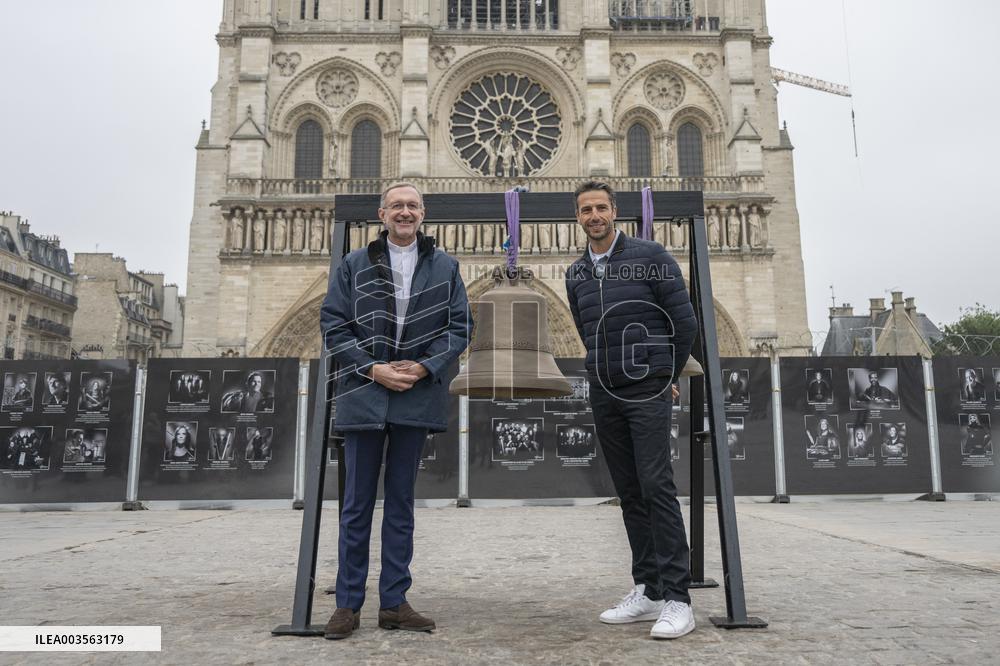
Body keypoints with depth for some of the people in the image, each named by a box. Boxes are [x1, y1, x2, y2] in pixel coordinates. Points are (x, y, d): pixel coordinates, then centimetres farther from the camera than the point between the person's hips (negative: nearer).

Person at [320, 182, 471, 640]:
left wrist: (424, 367, -10)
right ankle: (348, 604, 15)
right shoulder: (353, 266, 5)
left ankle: (394, 602, 18)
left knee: (401, 503, 9)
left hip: (416, 396, 1)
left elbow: (460, 326, 5)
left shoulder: (444, 267, 8)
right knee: (358, 504, 5)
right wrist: (372, 368, -11)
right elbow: (333, 325, 1)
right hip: (363, 395, -1)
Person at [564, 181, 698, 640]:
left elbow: (685, 321, -3)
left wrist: (664, 375, 5)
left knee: (657, 488, -10)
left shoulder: (650, 256, -5)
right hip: (604, 395, 5)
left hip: (647, 392, -5)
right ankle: (647, 591, 16)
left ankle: (677, 599, -4)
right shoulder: (576, 274, 11)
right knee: (629, 493, 8)